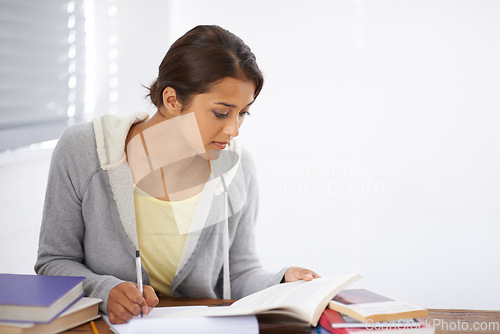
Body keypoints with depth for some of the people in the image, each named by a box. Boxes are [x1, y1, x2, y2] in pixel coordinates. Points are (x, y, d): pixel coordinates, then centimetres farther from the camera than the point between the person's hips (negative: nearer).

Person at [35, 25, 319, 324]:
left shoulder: (236, 167, -4)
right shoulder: (81, 152, -10)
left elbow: (239, 273, 6)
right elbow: (54, 262, -4)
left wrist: (283, 283, -13)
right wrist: (105, 291, -22)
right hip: (108, 326, -1)